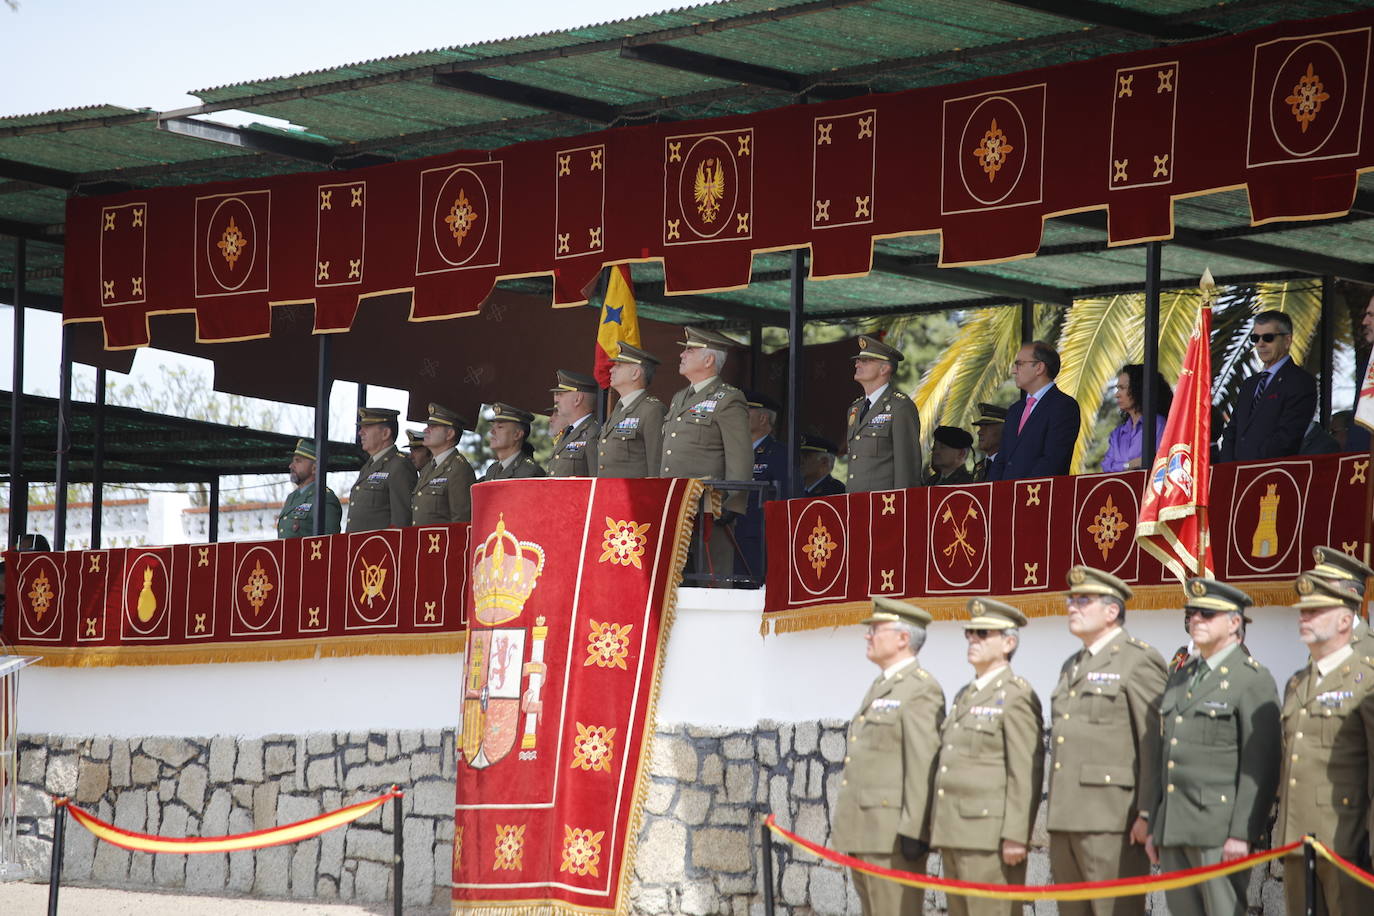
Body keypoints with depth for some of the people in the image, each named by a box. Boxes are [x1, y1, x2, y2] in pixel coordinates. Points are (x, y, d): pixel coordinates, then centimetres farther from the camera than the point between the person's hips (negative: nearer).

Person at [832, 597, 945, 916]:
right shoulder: (880, 688, 21)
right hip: (864, 833, 10)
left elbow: (923, 765, -18)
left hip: (893, 834, -10)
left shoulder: (921, 690, -10)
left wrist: (913, 831, -23)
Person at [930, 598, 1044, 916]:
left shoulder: (1016, 696, -8)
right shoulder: (964, 696, 20)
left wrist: (1015, 836, -20)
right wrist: (939, 828, 17)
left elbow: (1026, 773, -15)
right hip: (954, 836, 9)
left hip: (990, 836, -9)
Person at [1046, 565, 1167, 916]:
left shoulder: (1140, 661, -4)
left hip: (1111, 821, -9)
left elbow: (1155, 745, -11)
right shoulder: (1072, 668, 23)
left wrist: (1147, 814, -17)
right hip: (1065, 820, 9)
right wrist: (1055, 820, 19)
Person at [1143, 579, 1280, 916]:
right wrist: (1154, 828, 18)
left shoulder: (1254, 679, -5)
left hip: (1220, 832, -8)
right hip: (1173, 831, 8)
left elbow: (1260, 768, -12)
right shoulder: (1180, 679, 20)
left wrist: (1243, 834, -18)